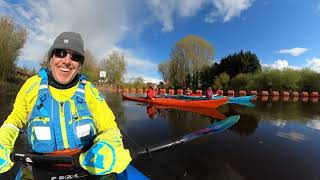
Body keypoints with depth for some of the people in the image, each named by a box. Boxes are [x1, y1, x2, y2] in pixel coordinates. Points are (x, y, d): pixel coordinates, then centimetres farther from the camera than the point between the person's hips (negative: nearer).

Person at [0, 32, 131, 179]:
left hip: (86, 164, -2)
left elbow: (109, 128, -6)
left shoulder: (88, 90, -7)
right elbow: (15, 120, 14)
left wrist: (107, 147, -25)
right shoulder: (33, 85, -2)